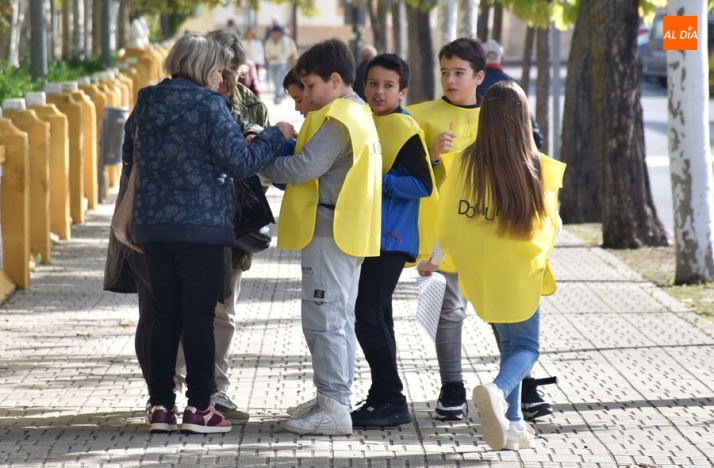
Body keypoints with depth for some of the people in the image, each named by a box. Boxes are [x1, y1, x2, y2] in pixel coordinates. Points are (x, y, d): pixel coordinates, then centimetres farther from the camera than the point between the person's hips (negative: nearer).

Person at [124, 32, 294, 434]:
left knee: (164, 315, 10)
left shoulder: (146, 104, 9)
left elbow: (129, 159, 19)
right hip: (201, 226, -5)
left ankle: (161, 405, 9)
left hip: (152, 224, 5)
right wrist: (277, 136, -1)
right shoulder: (209, 104, -10)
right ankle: (199, 408, 1)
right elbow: (240, 162, -13)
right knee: (199, 316, 0)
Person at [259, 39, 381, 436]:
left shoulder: (337, 119, -15)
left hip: (329, 232, -11)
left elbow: (304, 168, -21)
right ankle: (334, 399, 25)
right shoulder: (359, 114, 17)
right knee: (340, 320, 17)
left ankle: (334, 408, -10)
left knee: (323, 319, -9)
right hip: (349, 232, 11)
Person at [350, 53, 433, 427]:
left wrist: (378, 180, -19)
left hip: (391, 238, -9)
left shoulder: (405, 129, -11)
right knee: (375, 316, 13)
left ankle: (391, 401, -8)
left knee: (369, 315, -13)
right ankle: (383, 398, 20)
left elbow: (423, 184, -17)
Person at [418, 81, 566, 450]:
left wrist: (434, 258, 17)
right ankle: (497, 391, -23)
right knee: (526, 347, 7)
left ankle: (512, 424, 18)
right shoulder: (536, 167, -14)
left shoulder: (467, 162, -9)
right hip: (519, 271, -3)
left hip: (480, 271, 3)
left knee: (509, 343, 20)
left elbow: (447, 216, 0)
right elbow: (550, 225, -4)